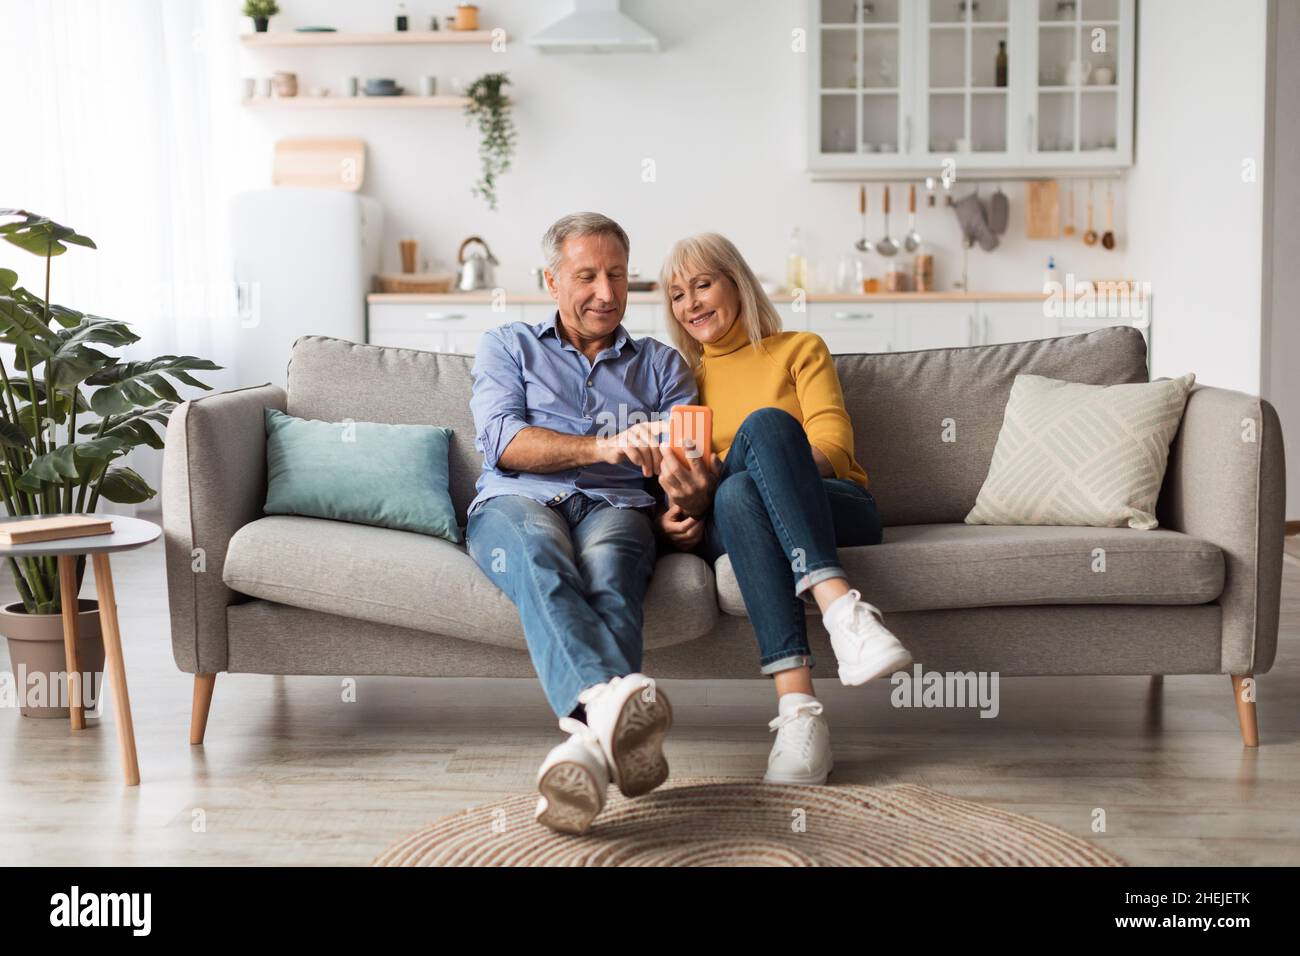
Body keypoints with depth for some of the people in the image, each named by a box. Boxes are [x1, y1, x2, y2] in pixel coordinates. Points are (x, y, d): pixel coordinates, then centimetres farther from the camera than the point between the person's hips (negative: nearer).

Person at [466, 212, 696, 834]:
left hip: (615, 505, 1)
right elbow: (503, 442, 4)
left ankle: (592, 740, -64)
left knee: (608, 577, -38)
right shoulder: (507, 347, 23)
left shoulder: (660, 365, 28)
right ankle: (611, 703, -68)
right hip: (519, 500, -1)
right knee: (542, 564, -40)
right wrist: (605, 445, -13)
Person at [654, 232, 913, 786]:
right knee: (737, 491, -35)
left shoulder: (800, 350, 15)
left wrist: (718, 475, -18)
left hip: (835, 509, -1)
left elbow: (832, 444, -1)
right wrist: (677, 508, -7)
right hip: (733, 519, 1)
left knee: (764, 423, -34)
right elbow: (678, 475, 21)